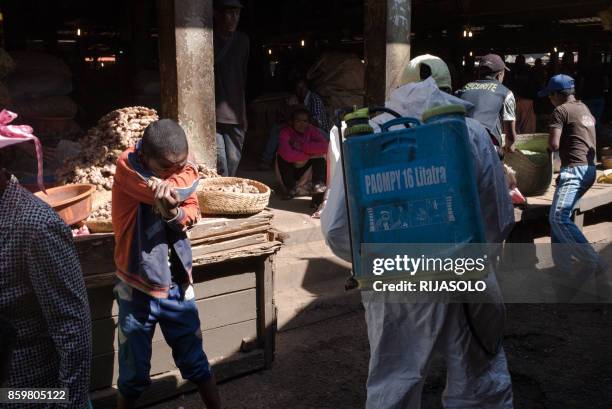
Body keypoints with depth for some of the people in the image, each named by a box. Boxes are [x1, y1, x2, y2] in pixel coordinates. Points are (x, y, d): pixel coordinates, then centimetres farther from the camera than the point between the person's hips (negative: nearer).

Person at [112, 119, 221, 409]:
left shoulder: (184, 167, -2)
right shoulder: (127, 165, -17)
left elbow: (191, 213, -8)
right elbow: (178, 190, -30)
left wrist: (174, 213, -28)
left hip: (177, 284, 3)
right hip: (137, 288, -3)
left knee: (195, 360, 16)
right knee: (133, 369, 12)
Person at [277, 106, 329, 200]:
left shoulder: (311, 130, -11)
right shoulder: (286, 132, -20)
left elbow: (325, 146, -28)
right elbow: (287, 154, -39)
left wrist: (303, 146, -30)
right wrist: (309, 155, -30)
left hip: (306, 169, 2)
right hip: (289, 171, -2)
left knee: (319, 153, -19)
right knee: (281, 155, -28)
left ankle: (318, 184, -22)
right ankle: (290, 188, -18)